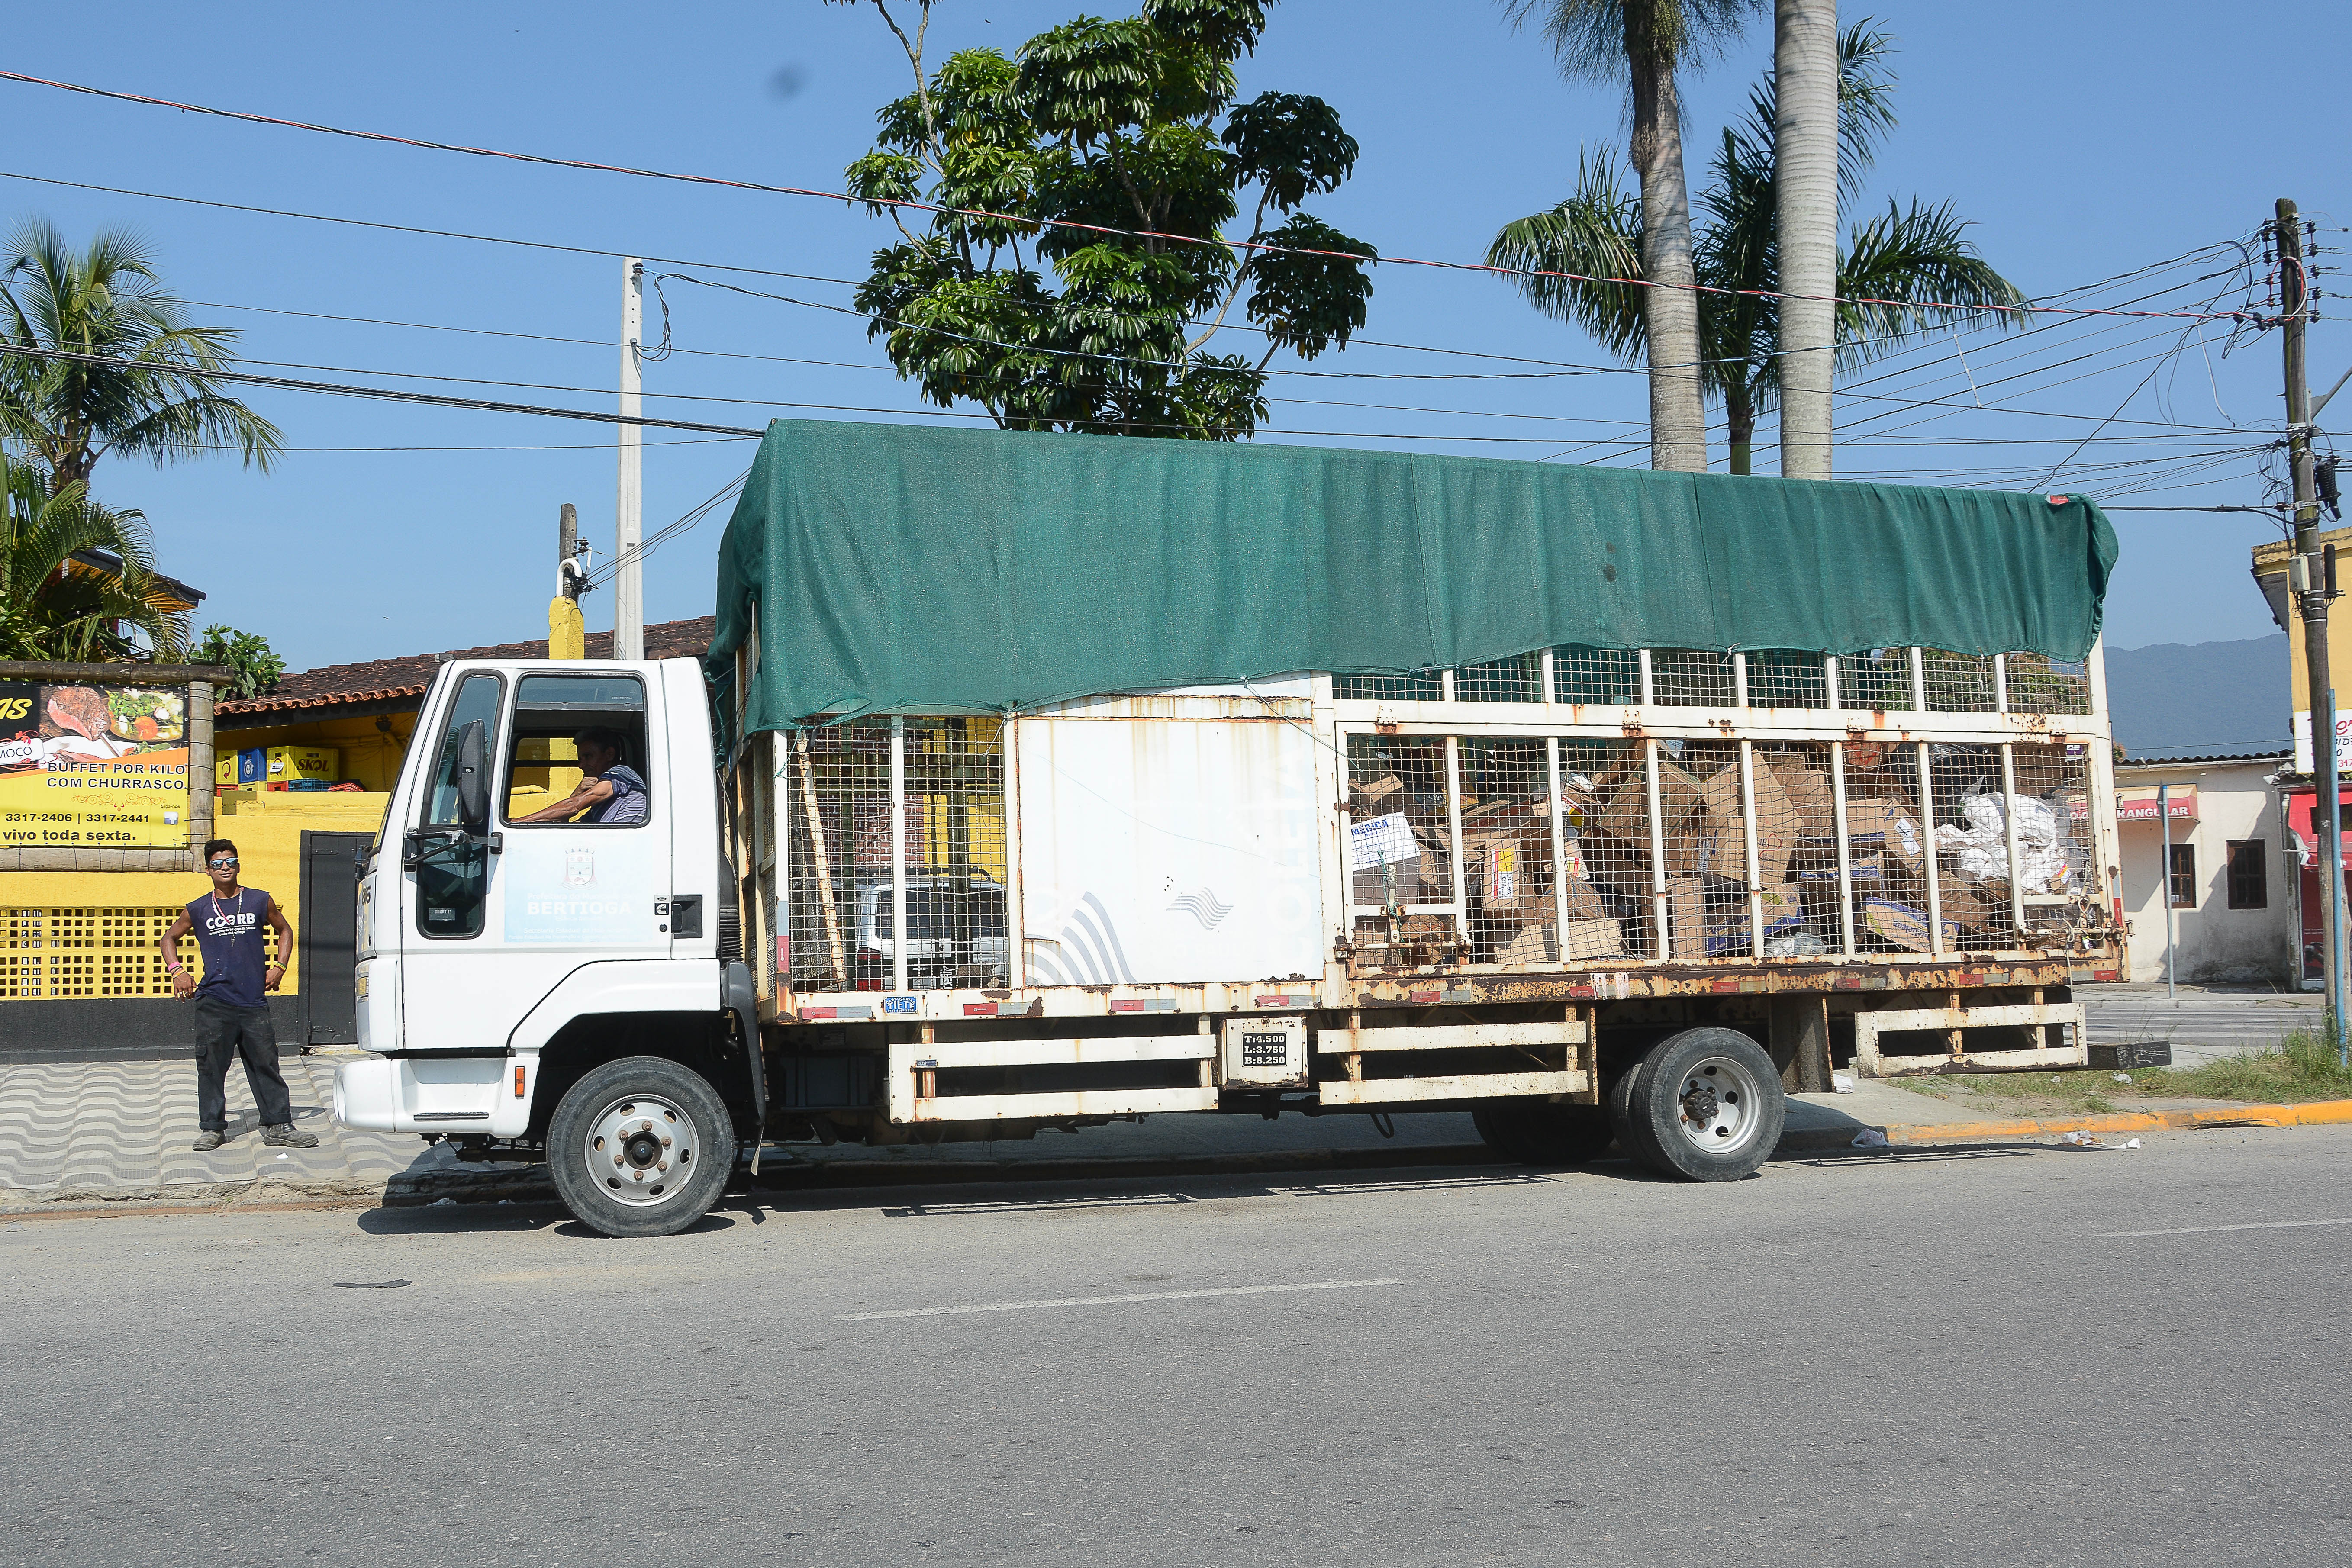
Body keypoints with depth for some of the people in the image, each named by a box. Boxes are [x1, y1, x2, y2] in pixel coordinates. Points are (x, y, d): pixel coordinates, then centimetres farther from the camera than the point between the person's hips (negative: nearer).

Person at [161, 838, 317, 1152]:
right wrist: (177, 971, 7)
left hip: (254, 1002, 0)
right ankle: (212, 1128, 10)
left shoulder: (260, 901, 7)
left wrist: (279, 967, 9)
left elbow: (285, 930, 22)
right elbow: (170, 937, 22)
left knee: (266, 1065, 1)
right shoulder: (198, 910, 7)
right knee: (211, 1067, 0)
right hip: (214, 1003, 0)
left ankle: (277, 1127, 6)